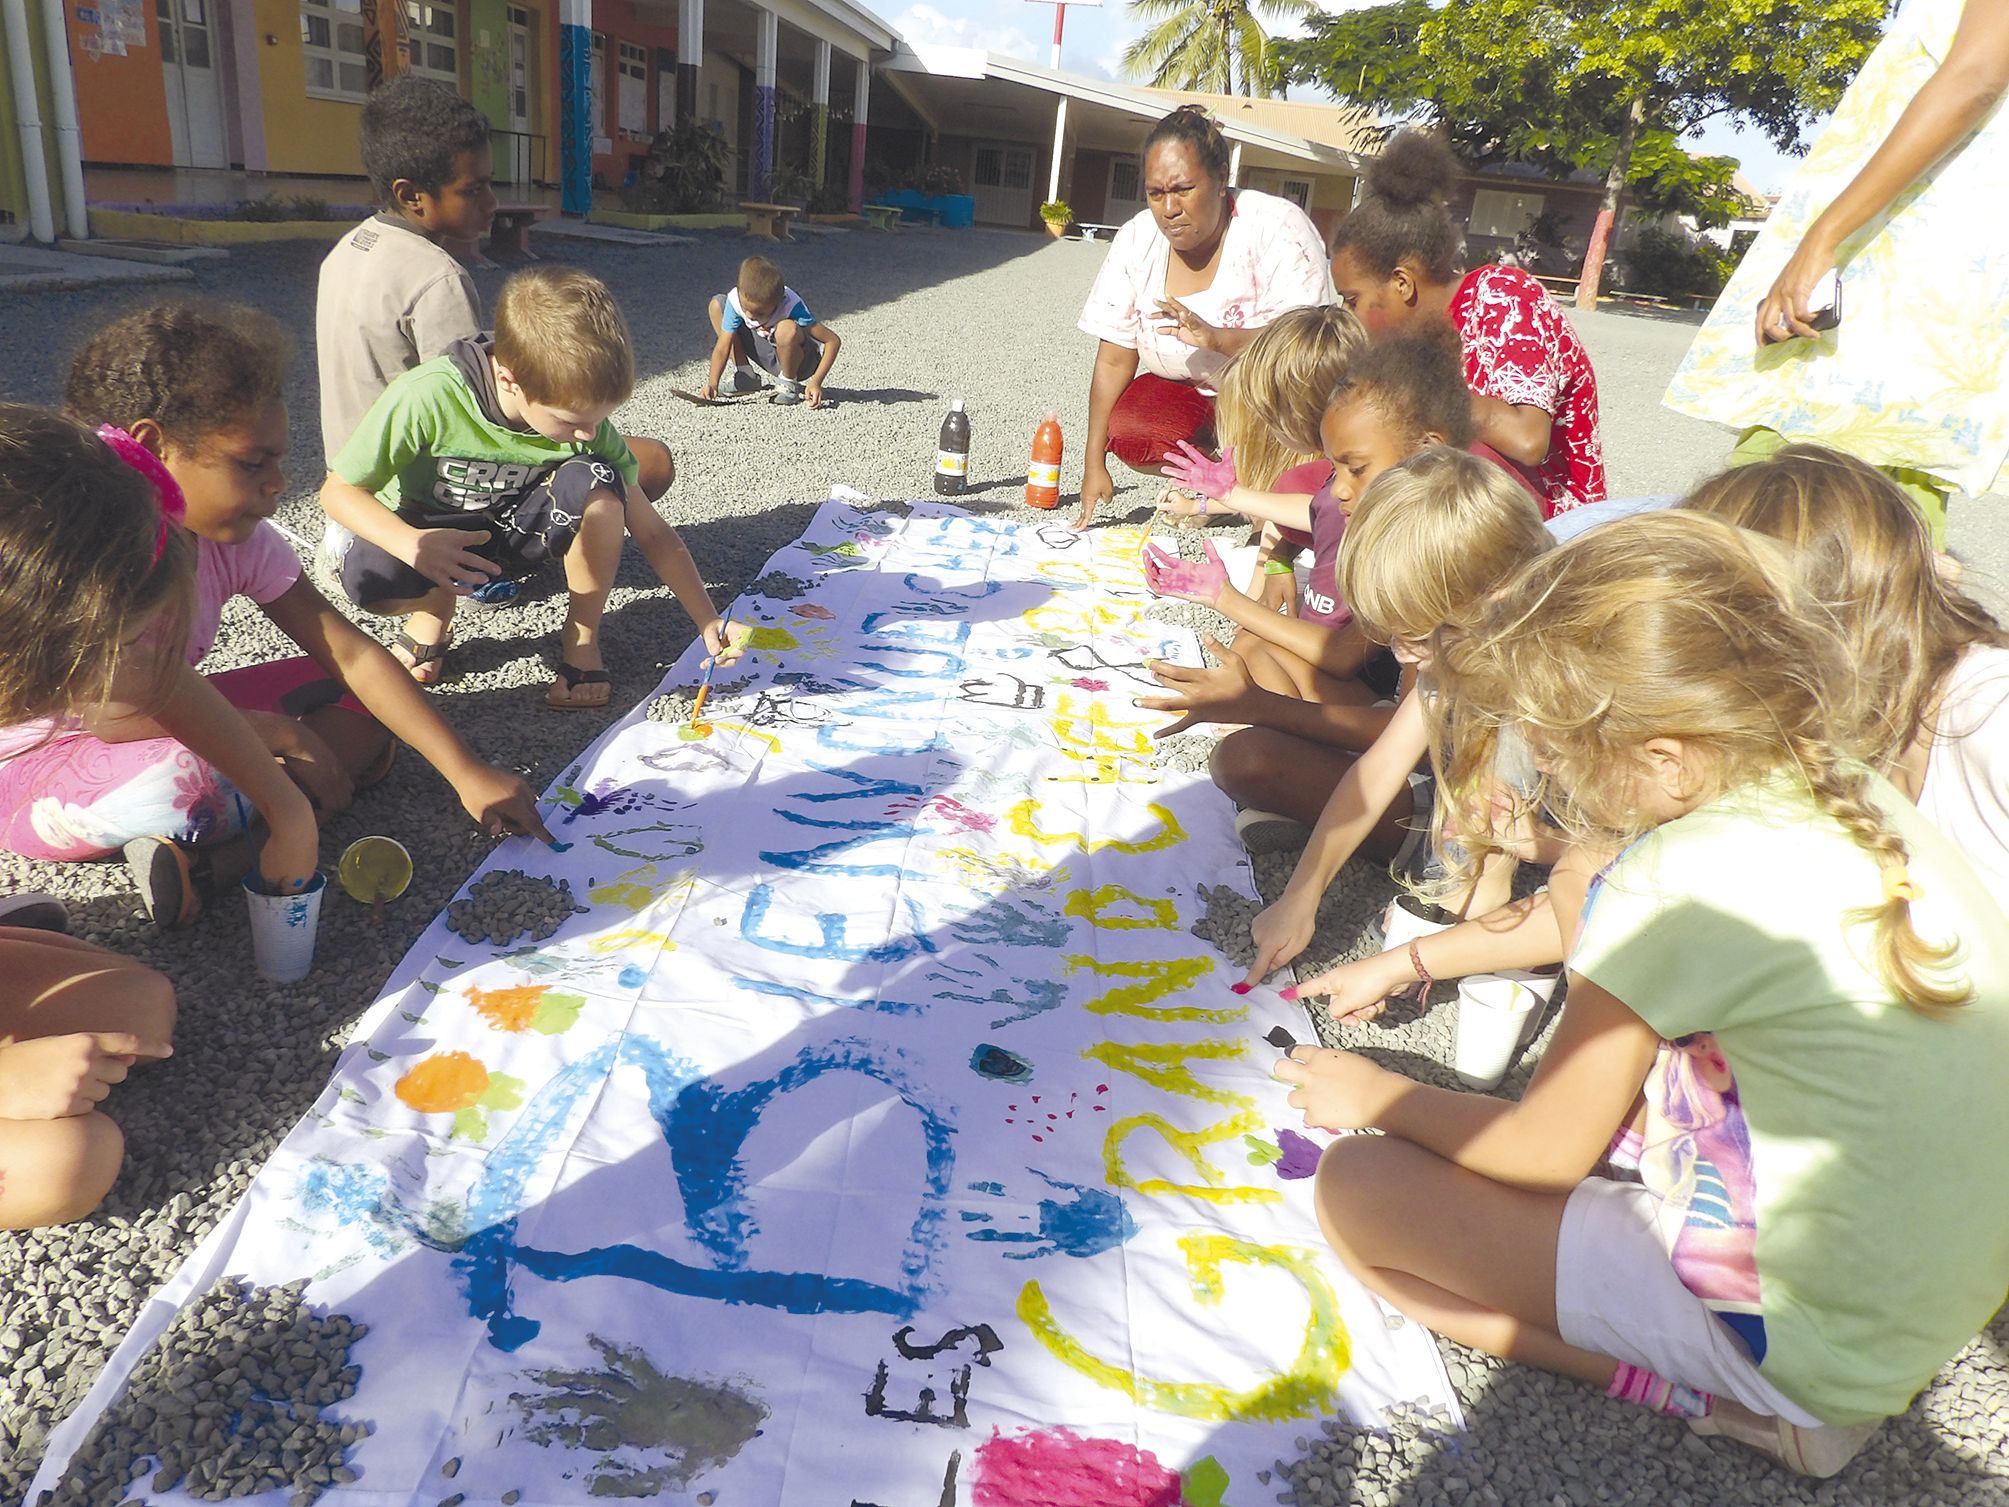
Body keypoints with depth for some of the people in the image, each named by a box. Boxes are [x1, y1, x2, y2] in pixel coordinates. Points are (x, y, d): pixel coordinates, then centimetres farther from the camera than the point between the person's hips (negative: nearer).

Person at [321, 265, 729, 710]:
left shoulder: (586, 417, -20)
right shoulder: (427, 397, -30)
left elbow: (652, 532, -14)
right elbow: (339, 490, -19)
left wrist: (708, 622, -20)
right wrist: (411, 543, -39)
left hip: (517, 531, 2)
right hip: (435, 538, -2)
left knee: (595, 481, -30)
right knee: (367, 577, -36)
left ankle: (581, 636, -10)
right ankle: (436, 608, 0)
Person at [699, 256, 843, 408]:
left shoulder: (791, 305, -32)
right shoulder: (735, 299, -21)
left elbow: (833, 341, -28)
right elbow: (723, 348, -19)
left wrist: (816, 382, -36)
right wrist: (712, 383, -35)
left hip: (799, 361, -5)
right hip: (770, 359, 5)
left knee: (787, 329, -41)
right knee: (717, 304, -7)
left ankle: (789, 384, -12)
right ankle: (744, 375, 3)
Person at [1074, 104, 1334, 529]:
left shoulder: (1278, 228, -20)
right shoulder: (1137, 239, -7)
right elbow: (1114, 359, -7)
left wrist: (1216, 337, -47)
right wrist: (1094, 463, -13)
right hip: (1191, 396, 4)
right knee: (1125, 432, -25)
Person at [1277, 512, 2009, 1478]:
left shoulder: (1677, 885, -25)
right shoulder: (1856, 799, -2)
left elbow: (1541, 1152, -11)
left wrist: (1379, 1096, 5)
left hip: (1823, 1349, -8)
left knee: (1354, 1187, -9)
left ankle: (1723, 1399, -4)